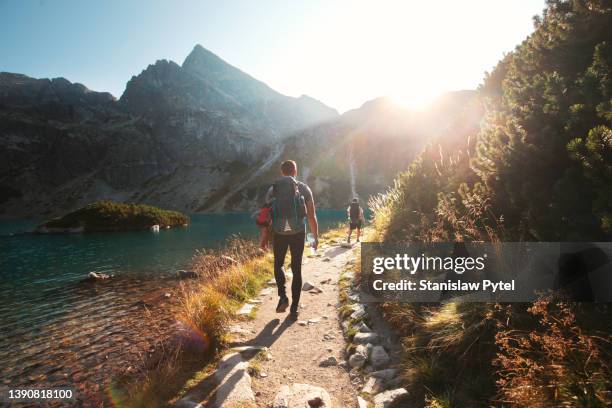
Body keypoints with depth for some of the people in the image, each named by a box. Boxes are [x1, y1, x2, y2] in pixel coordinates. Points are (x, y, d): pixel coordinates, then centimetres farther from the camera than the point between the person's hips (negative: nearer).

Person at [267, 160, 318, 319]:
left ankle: (283, 296, 1)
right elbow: (311, 215, 1)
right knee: (296, 269, 11)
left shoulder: (273, 189, 5)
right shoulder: (304, 188, 4)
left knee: (278, 265, 21)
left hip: (279, 233, 0)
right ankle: (294, 307, 11)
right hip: (298, 233, 0)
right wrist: (316, 237, 9)